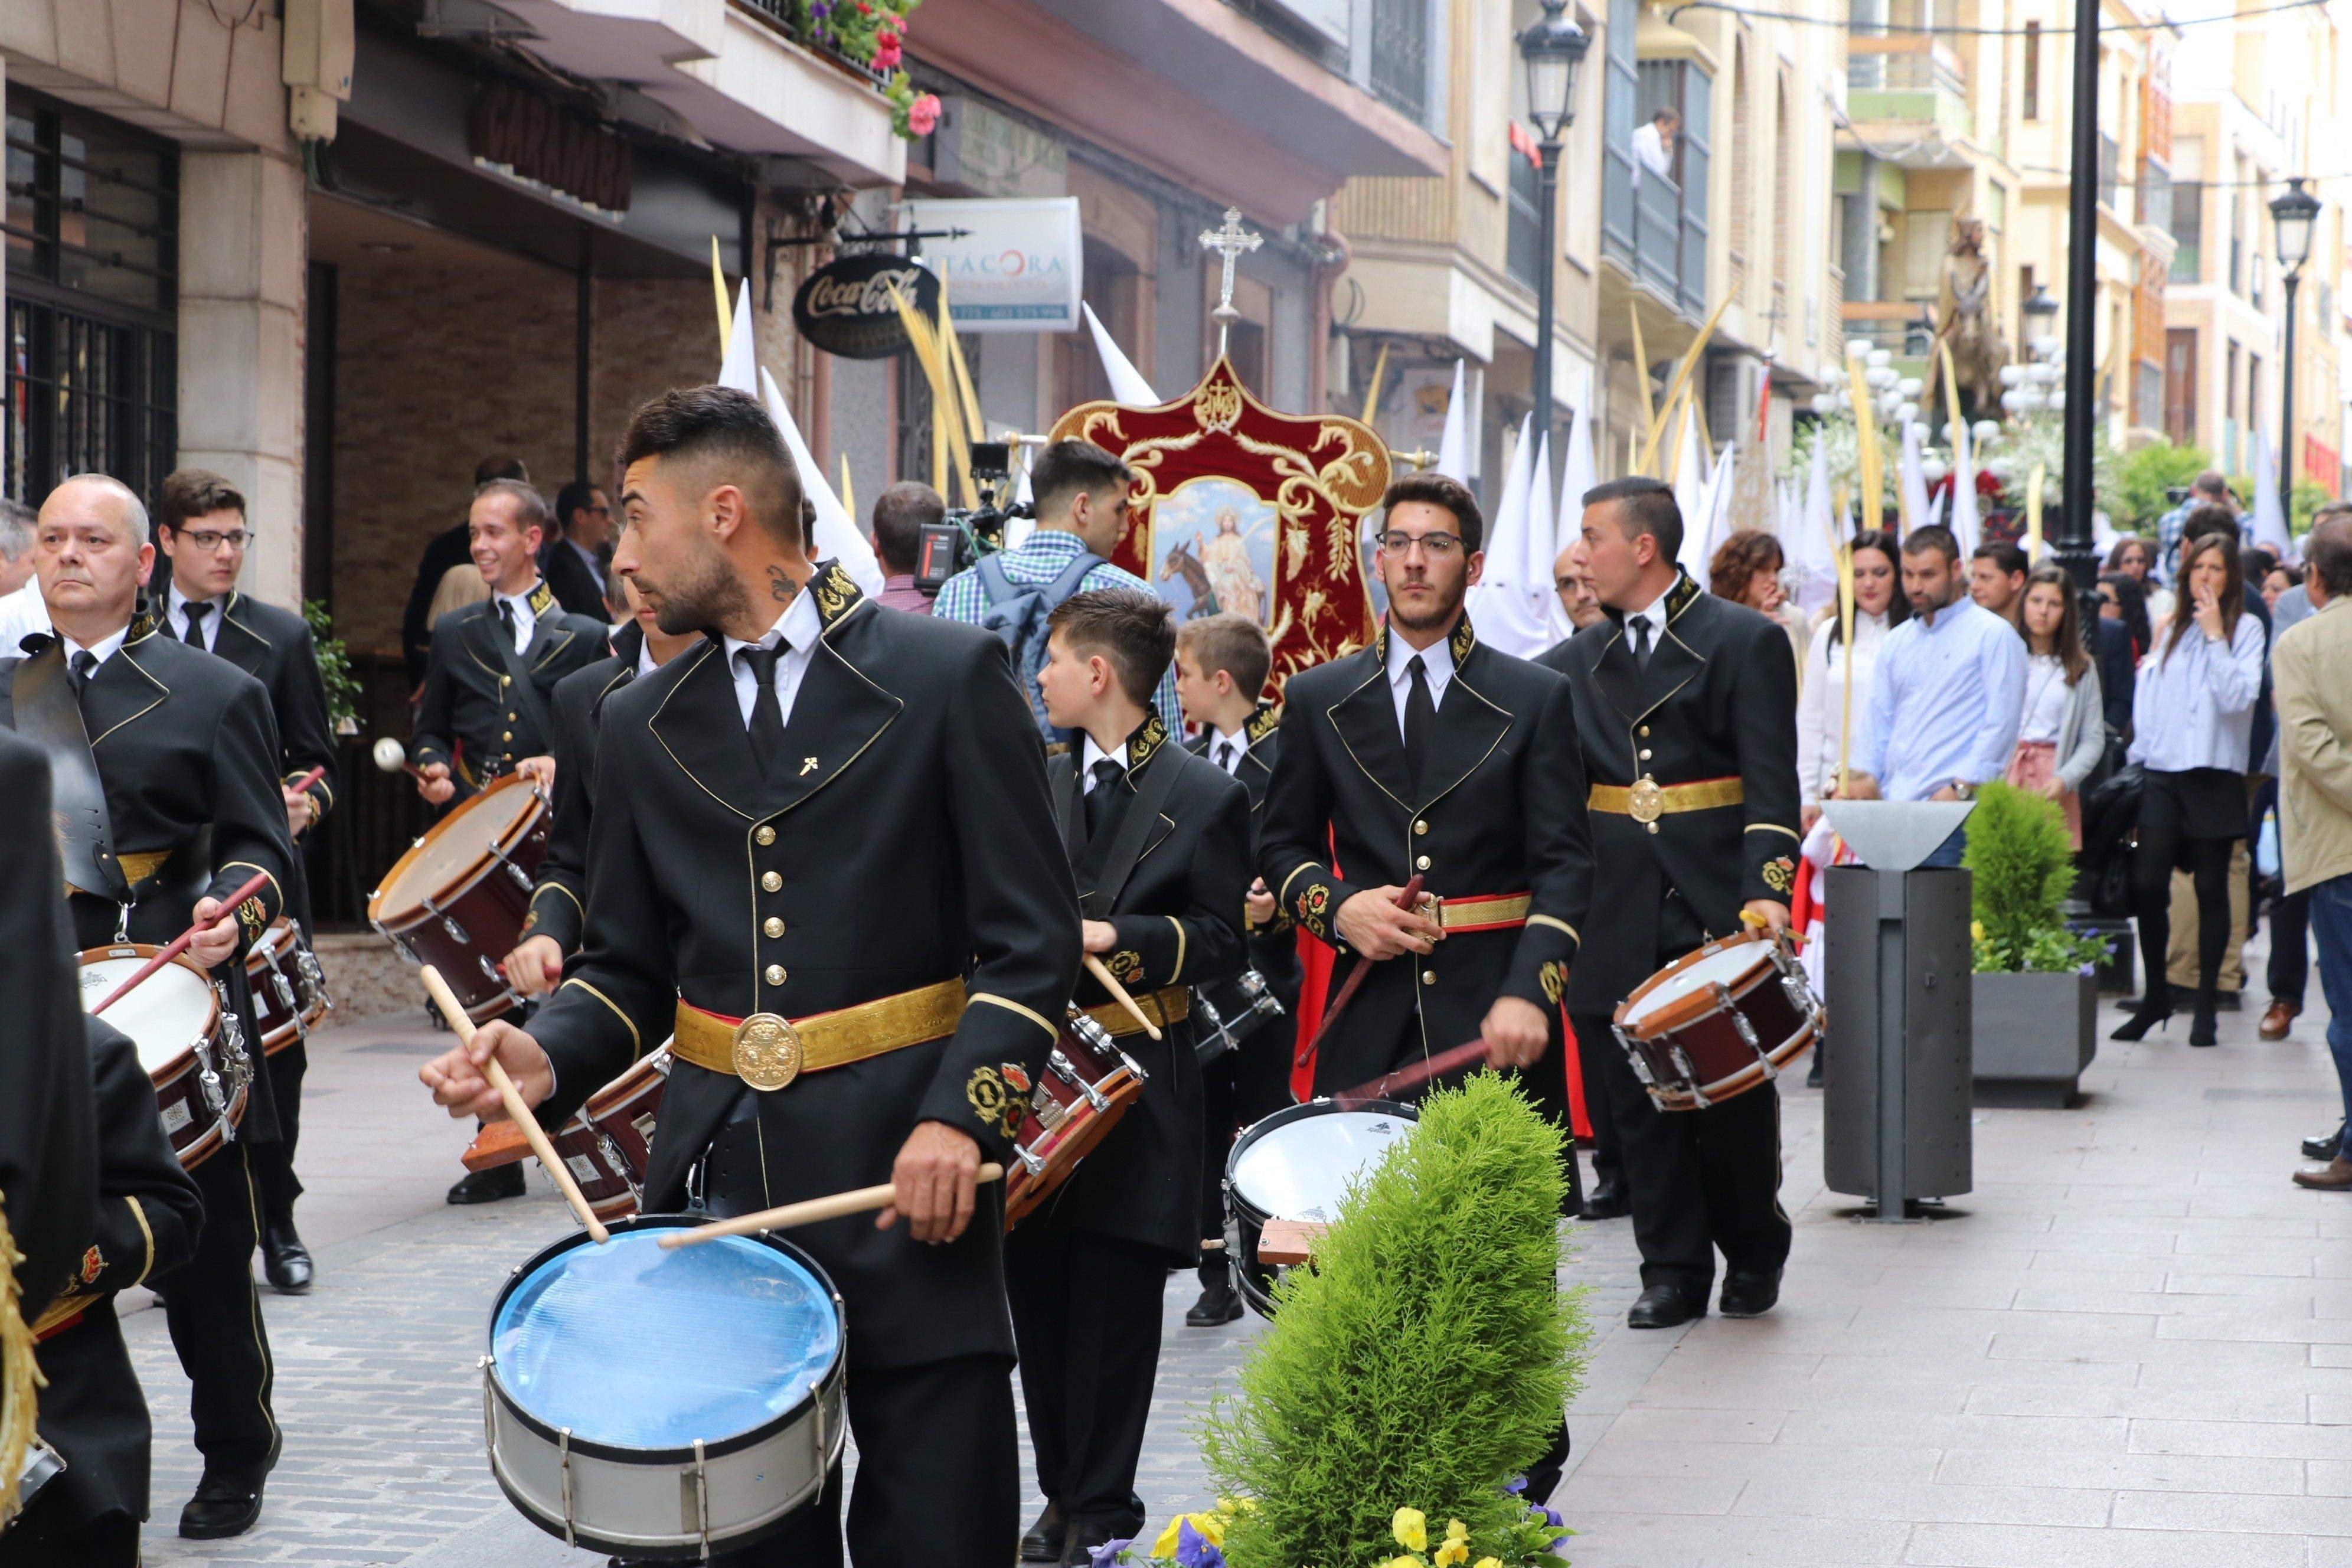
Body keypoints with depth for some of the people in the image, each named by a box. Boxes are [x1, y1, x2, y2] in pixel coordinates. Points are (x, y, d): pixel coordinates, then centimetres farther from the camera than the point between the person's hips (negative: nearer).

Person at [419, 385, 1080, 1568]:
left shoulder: (947, 675, 0)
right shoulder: (644, 727, 14)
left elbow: (1032, 940, -3)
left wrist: (961, 1115, -16)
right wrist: (545, 1057, -2)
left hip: (906, 1171, -4)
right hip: (719, 1180, 4)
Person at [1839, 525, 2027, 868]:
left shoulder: (1993, 635, 1)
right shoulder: (1896, 641, 21)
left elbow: (2000, 724, -6)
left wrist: (1961, 788, -14)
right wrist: (1866, 774, 3)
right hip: (1891, 809, 6)